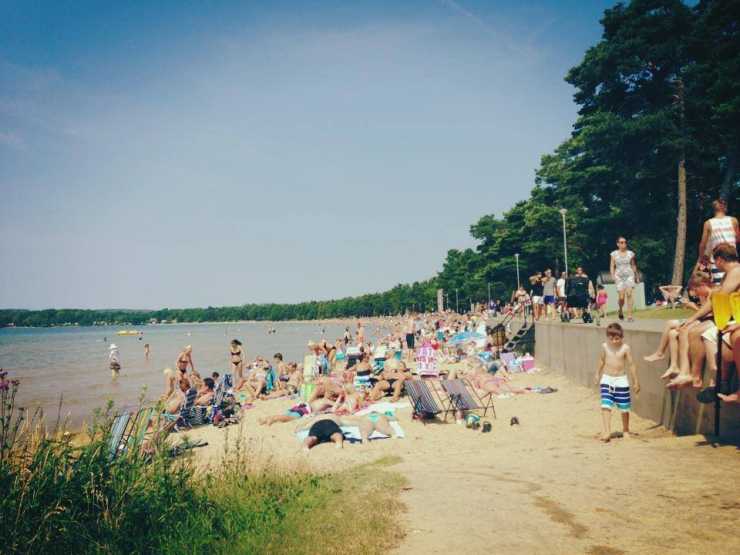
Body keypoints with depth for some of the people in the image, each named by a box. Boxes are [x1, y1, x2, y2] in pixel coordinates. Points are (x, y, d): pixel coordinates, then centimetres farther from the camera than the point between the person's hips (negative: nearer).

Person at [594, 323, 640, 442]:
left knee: (624, 408, 9)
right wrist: (598, 374, 22)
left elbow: (631, 365, -4)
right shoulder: (604, 346, -2)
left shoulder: (625, 348, -9)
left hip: (621, 380, -1)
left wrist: (635, 382, -2)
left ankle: (625, 430, 30)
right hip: (607, 380, 1)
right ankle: (606, 432, -12)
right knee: (606, 406, -10)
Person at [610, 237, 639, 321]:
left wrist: (637, 276, 16)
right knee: (621, 297, -7)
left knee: (629, 294, -13)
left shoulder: (630, 253, 7)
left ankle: (629, 316, -11)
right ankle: (620, 311, 24)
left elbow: (633, 265, 15)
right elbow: (612, 266, 3)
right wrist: (612, 276, -10)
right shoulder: (614, 254, 4)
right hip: (619, 277, -1)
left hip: (629, 275, 1)